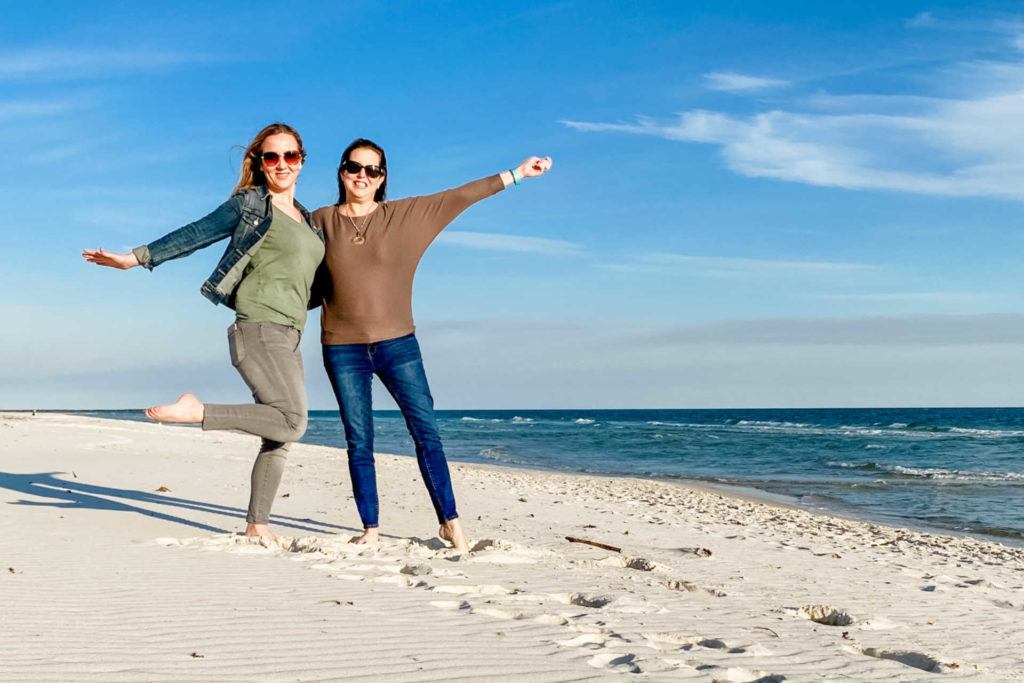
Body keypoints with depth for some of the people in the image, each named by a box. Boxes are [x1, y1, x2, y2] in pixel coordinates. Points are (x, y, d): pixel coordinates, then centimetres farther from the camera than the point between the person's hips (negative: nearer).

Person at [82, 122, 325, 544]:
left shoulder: (309, 221, 22)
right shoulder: (249, 202, 2)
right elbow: (194, 235, 0)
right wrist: (136, 258, -3)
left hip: (289, 336, 7)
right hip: (258, 328, -7)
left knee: (279, 440, 5)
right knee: (292, 422, -21)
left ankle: (257, 524, 14)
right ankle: (196, 411, -11)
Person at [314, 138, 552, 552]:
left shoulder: (404, 214, 3)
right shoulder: (321, 222, 4)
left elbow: (459, 197, 3)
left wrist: (516, 174, 2)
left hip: (397, 343, 0)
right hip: (343, 348, 0)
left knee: (426, 432, -3)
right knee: (359, 443, 3)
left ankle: (450, 522, 4)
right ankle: (371, 529, 10)